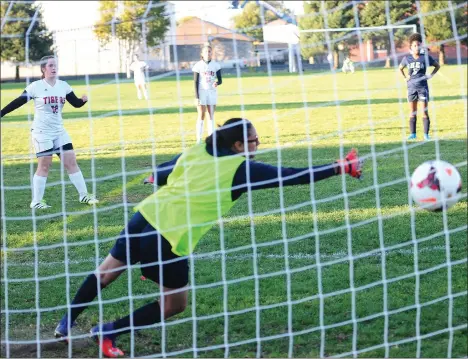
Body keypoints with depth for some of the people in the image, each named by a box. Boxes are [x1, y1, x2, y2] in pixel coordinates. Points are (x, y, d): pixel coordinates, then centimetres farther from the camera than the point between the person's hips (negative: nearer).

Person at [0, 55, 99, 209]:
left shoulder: (63, 85, 3)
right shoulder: (36, 87, -9)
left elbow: (76, 103, 5)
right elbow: (18, 102, -5)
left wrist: (84, 99, -17)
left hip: (59, 131, 5)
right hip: (41, 132, -5)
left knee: (71, 161, 4)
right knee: (44, 166, -5)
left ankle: (84, 195, 12)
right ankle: (36, 201, 3)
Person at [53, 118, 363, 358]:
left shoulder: (194, 153, 9)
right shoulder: (242, 168, -6)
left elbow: (159, 175, 22)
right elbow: (291, 176, -5)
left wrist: (153, 178, 46)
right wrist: (340, 168, 1)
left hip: (146, 217, 7)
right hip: (168, 241, -7)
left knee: (107, 272, 25)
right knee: (175, 305, 14)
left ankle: (68, 323, 35)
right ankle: (109, 332, 17)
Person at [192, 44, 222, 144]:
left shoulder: (215, 65, 3)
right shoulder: (198, 65, -4)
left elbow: (220, 80, 5)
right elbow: (195, 82, -4)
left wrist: (217, 83, -20)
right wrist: (196, 97, -10)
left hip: (212, 92, 3)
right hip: (201, 92, -3)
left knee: (211, 115, 4)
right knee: (201, 116, -6)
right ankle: (199, 139, -5)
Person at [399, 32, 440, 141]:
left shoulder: (426, 57, -3)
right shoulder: (407, 58, 1)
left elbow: (437, 66, 9)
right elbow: (400, 68, 19)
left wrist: (431, 75, -1)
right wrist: (405, 77, 6)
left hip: (423, 87, -2)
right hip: (411, 87, 2)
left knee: (425, 111, -3)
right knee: (412, 111, 6)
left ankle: (426, 134, 1)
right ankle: (412, 134, 12)